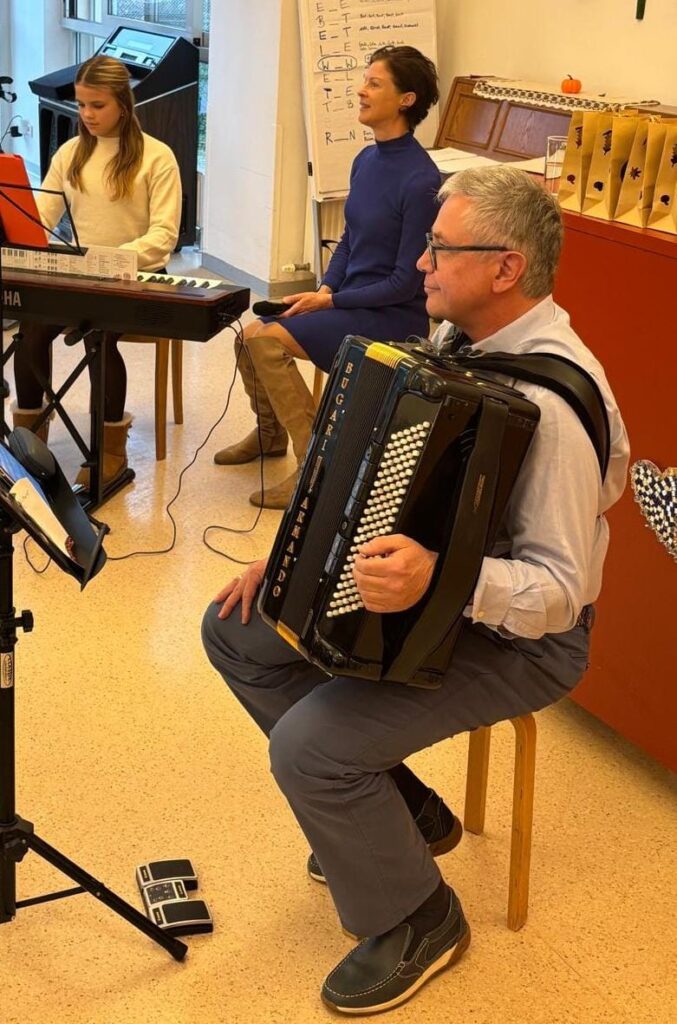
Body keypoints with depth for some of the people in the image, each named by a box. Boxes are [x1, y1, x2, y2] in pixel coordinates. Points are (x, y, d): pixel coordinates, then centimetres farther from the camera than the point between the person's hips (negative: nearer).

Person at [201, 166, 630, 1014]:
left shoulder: (550, 400, -29)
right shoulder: (464, 342, 0)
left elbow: (559, 592, -30)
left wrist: (440, 579, -46)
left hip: (517, 634, -9)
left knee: (308, 744, -24)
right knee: (235, 628, 5)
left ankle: (415, 921, 4)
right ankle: (386, 804, 18)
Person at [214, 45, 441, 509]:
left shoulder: (420, 180, -19)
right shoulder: (366, 160, 6)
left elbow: (407, 282, -18)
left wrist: (331, 301, -17)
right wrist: (324, 288, 0)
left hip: (394, 316, -8)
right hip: (351, 299, 8)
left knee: (269, 340, -21)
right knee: (249, 335, 0)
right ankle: (271, 432, 25)